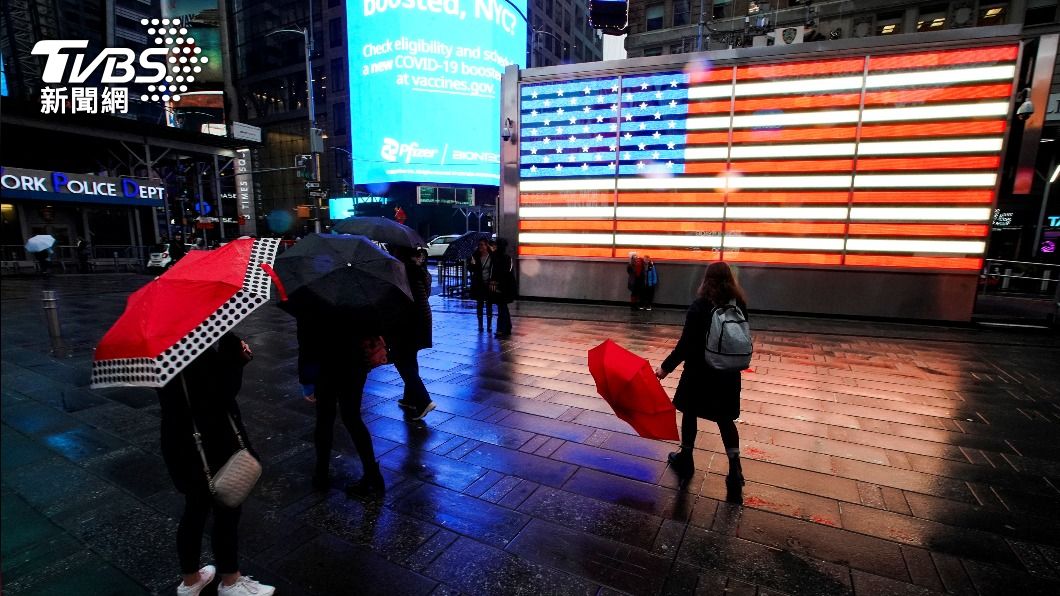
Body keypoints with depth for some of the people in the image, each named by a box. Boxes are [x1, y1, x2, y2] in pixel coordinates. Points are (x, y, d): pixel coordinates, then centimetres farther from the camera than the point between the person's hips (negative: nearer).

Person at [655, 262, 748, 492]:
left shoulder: (700, 306, -17)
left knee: (690, 414, 14)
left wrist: (666, 367, -11)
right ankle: (735, 470, 12)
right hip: (728, 373, 4)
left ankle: (685, 460, 29)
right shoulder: (739, 306, -2)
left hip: (700, 372, -4)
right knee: (725, 419, 15)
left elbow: (686, 344, -19)